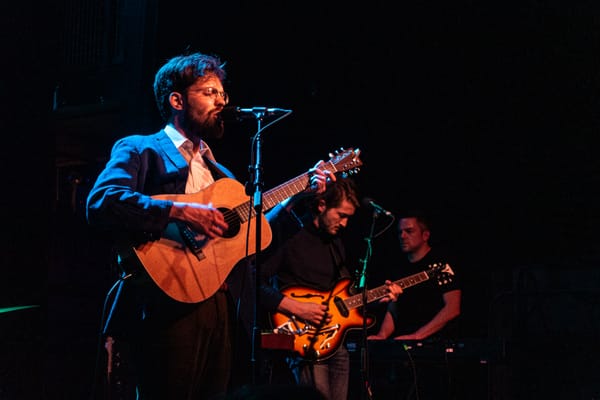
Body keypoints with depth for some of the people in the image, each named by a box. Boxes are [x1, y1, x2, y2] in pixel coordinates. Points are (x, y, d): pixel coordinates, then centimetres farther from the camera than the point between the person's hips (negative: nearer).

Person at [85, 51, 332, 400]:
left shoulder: (217, 170, 24)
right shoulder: (140, 150, 0)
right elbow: (101, 204, -19)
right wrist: (181, 211, -26)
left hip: (219, 305, 7)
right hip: (168, 305, -7)